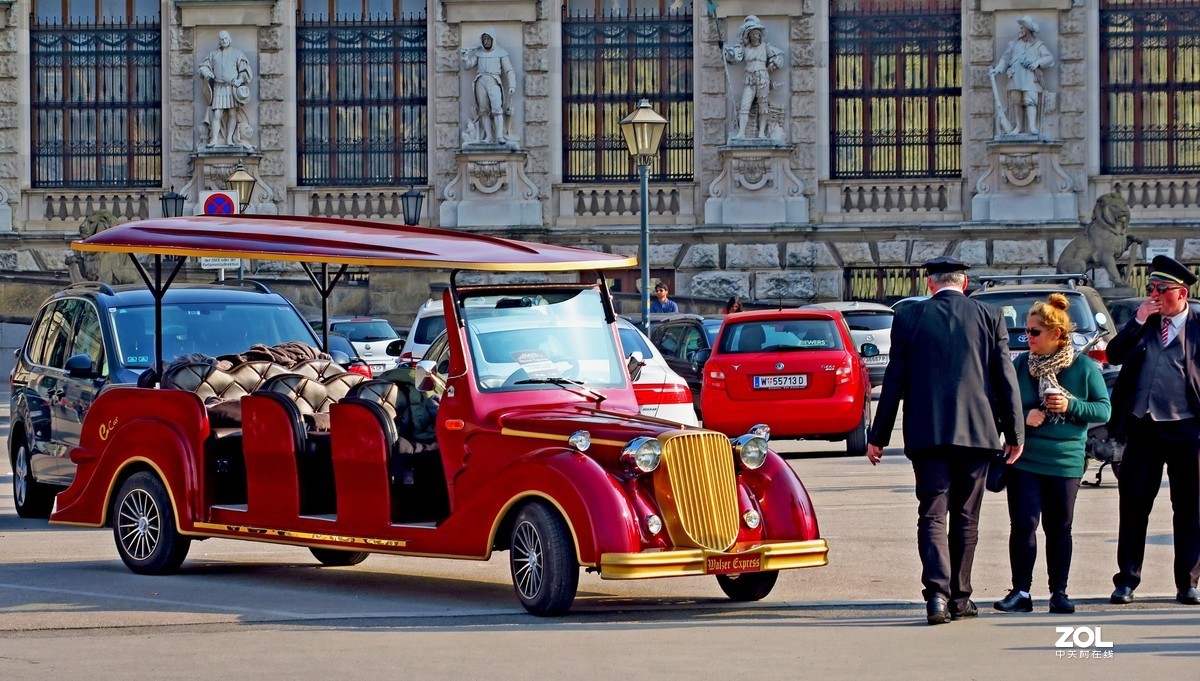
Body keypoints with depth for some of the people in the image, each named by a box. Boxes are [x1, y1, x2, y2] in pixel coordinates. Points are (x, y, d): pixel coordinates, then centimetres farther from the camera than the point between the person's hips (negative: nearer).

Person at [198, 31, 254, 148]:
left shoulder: (237, 53, 7)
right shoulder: (213, 54, 12)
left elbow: (245, 69, 5)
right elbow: (203, 66, 20)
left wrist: (240, 80, -10)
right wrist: (207, 73, -2)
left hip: (232, 88, -1)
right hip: (218, 88, 1)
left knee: (232, 114, -3)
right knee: (216, 115, -9)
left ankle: (229, 139, 1)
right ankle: (214, 140, -15)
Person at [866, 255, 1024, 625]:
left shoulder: (909, 318, 1)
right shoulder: (988, 318, 3)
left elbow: (894, 380, 1)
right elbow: (1006, 379, 3)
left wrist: (878, 436, 7)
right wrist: (1015, 433, 11)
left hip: (927, 432, -1)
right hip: (977, 431, 1)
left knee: (932, 515, -2)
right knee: (966, 517, 12)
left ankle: (938, 593, -19)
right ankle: (959, 597, 17)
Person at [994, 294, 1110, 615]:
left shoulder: (1084, 367, 0)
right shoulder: (1020, 365, 4)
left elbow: (1104, 409, 1)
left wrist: (1071, 406, -14)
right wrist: (1022, 418, -11)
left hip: (1065, 462, 0)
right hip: (1024, 460, 0)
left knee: (1059, 528, 6)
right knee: (1023, 524, -7)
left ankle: (1059, 592, 15)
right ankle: (1021, 592, -1)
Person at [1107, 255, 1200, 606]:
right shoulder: (1142, 324, 11)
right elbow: (1114, 355, 1)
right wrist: (1138, 321, -7)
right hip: (1143, 430, 3)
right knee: (1133, 507, 3)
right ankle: (1127, 581, 8)